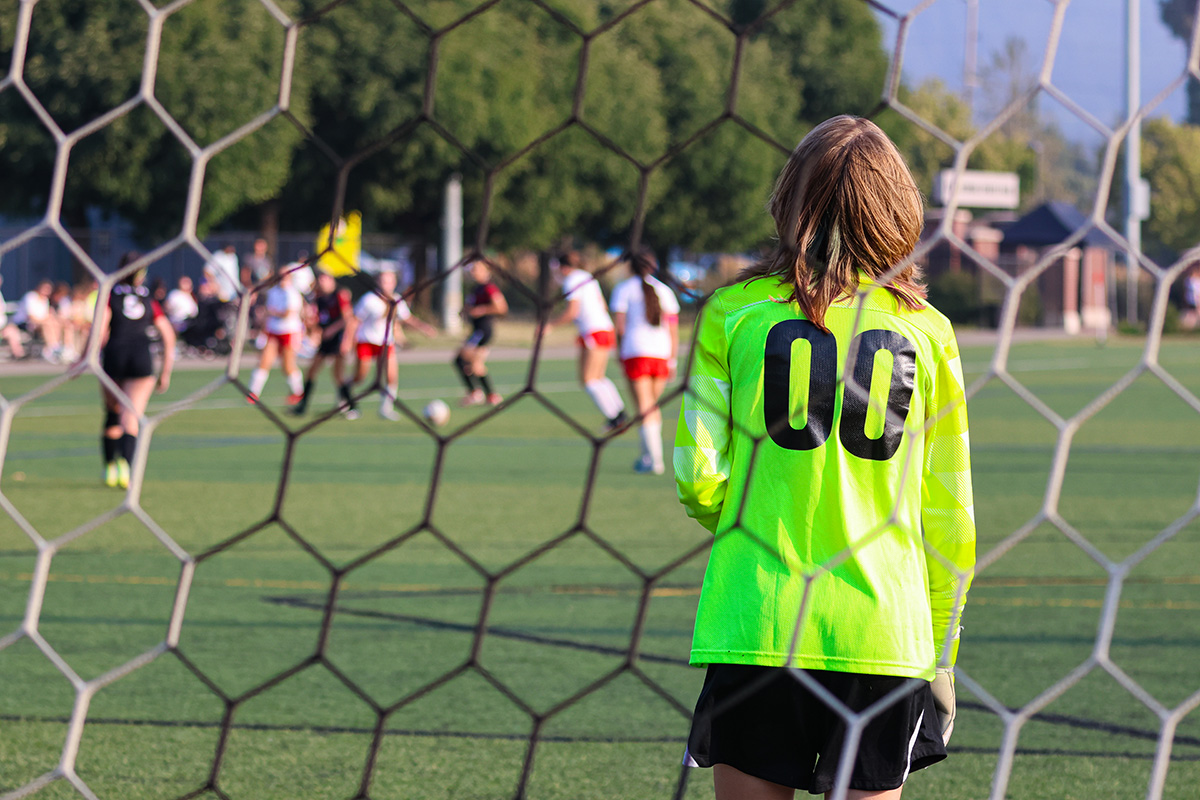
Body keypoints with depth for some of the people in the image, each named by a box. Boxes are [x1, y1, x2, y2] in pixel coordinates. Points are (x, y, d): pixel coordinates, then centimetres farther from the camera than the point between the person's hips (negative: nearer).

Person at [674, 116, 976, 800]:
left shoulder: (734, 313, 0)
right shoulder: (927, 332, 3)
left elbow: (698, 477, -2)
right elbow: (949, 512, 5)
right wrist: (942, 651, 15)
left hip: (758, 625, -1)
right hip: (885, 633, 1)